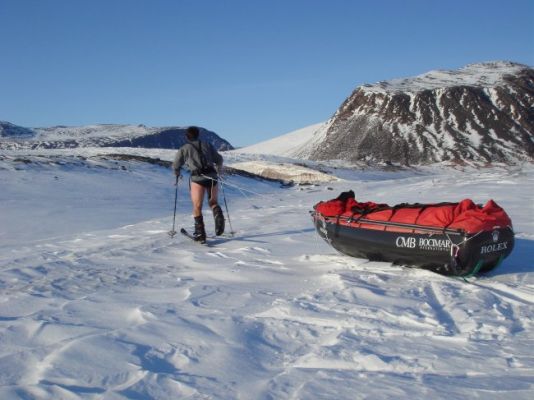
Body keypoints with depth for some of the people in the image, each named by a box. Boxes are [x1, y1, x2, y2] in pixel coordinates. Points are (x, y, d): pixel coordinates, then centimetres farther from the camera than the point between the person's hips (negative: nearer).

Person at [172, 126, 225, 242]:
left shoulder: (184, 148, 11)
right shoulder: (207, 145, 17)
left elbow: (176, 165, 18)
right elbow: (219, 159, 16)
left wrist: (177, 174, 39)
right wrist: (218, 171, 35)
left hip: (197, 178, -2)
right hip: (212, 177, 3)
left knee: (197, 207, 5)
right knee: (213, 202, 18)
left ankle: (200, 233, -5)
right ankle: (218, 215, -14)